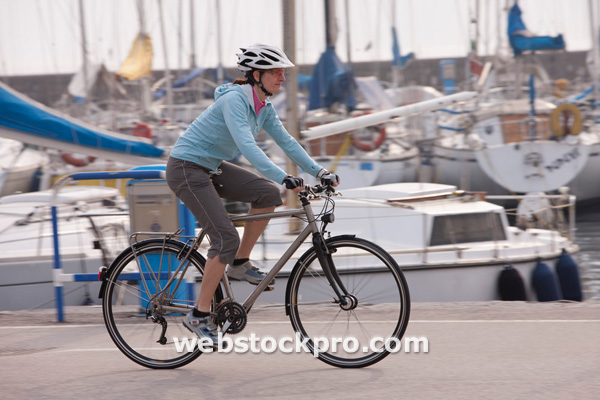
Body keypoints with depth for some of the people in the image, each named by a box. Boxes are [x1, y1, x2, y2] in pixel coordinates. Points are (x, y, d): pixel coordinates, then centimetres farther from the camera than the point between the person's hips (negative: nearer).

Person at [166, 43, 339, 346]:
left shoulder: (263, 107, 4)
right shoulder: (234, 100, -24)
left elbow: (286, 141, 7)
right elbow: (246, 145, -35)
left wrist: (318, 171, -4)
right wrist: (283, 177, -43)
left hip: (212, 167, 9)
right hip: (186, 169, -9)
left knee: (268, 194, -8)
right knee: (226, 238, -16)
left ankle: (240, 264, 6)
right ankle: (199, 316, -8)